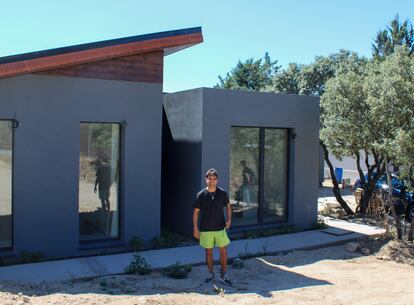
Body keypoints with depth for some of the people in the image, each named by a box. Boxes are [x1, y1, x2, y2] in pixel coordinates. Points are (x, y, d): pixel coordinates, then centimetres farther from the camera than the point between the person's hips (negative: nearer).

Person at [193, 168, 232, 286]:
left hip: (220, 228, 1)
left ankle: (223, 276, 16)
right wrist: (195, 228, -4)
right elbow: (196, 212, -2)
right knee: (208, 251, 10)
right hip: (205, 229, -1)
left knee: (223, 252, 2)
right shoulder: (201, 195, -8)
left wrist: (229, 219, -4)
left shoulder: (222, 193, -3)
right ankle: (211, 275, 25)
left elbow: (228, 206, 11)